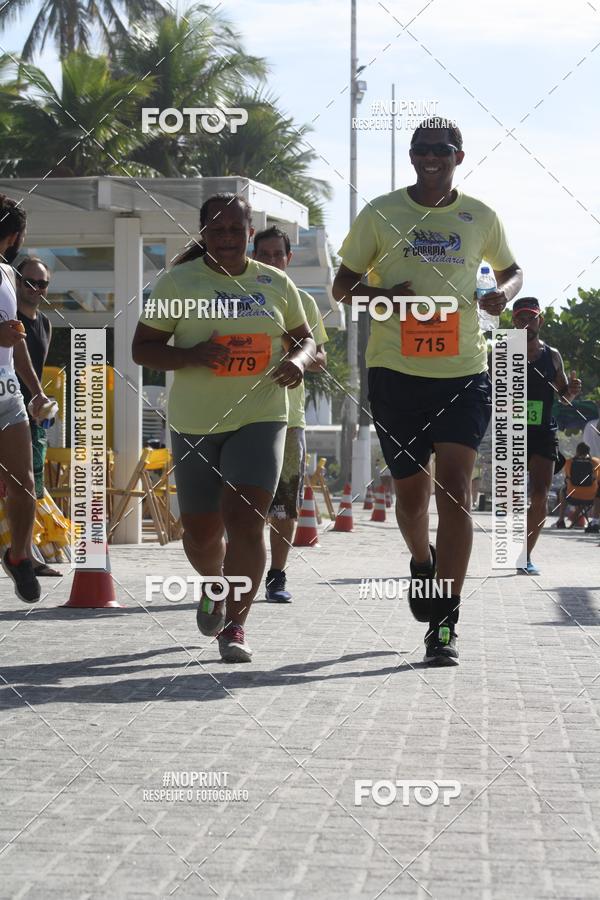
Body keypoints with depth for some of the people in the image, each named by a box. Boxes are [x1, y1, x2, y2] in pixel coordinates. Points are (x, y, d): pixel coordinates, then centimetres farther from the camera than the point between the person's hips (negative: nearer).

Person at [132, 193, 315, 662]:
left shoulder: (276, 284, 6)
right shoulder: (178, 282, -1)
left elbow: (304, 338, 17)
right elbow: (143, 347, -1)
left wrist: (298, 360, -7)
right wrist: (191, 356, -20)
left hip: (260, 417, 0)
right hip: (195, 423, 0)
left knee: (247, 519, -16)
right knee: (202, 529, 7)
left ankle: (235, 625, -10)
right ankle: (213, 585, 42)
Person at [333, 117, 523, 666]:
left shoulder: (480, 217, 7)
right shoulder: (381, 214, 3)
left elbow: (511, 269, 23)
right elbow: (343, 285, 8)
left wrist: (505, 292, -1)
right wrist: (379, 294, -15)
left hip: (465, 371, 0)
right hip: (396, 371, 0)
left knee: (454, 490, -12)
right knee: (411, 492, 8)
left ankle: (444, 624, -10)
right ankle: (422, 564, 43)